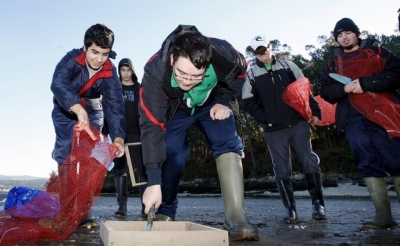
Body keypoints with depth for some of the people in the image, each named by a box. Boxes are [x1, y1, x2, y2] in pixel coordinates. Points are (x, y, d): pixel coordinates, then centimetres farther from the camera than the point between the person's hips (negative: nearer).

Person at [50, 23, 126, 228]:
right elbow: (59, 83, -47)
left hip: (92, 113, 1)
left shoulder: (110, 73, -22)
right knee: (65, 156, -12)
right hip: (65, 112, -1)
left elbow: (115, 107, -29)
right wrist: (79, 111, -65)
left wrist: (118, 138, -46)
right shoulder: (72, 59, -28)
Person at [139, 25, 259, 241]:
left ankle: (236, 219, -19)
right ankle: (165, 214, 9)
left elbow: (240, 71, -9)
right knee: (170, 153, -13)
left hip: (212, 103, 1)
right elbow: (152, 127, -40)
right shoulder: (155, 71, -40)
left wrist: (225, 100, -22)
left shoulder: (223, 54, -36)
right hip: (174, 108, 0)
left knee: (227, 145, -19)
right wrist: (154, 181, -43)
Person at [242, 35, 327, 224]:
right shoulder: (252, 74, 5)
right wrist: (266, 119, -6)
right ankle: (290, 210, 9)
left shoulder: (288, 66, 9)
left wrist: (315, 111, 1)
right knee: (282, 170, 1)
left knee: (310, 162, -3)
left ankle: (318, 205, 8)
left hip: (298, 124, 1)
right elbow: (248, 103, 3)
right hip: (273, 130, -1)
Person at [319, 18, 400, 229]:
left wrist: (366, 83, -13)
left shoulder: (377, 52, 12)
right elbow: (325, 91, 13)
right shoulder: (333, 63, 19)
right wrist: (343, 88, -7)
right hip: (353, 120, 2)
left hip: (383, 114, -2)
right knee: (368, 165, -2)